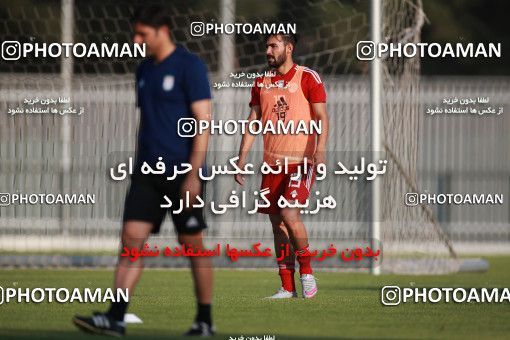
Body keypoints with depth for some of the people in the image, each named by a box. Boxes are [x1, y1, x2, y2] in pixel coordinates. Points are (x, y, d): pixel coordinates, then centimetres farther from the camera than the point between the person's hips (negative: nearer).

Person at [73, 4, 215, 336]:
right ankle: (116, 318, -11)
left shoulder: (190, 67, -9)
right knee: (131, 238, -5)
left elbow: (204, 121, -13)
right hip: (148, 172, 6)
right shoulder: (145, 69, 13)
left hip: (183, 172, -6)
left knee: (193, 245, 2)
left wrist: (194, 173, -19)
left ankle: (205, 321, 14)